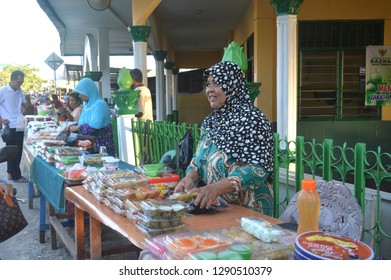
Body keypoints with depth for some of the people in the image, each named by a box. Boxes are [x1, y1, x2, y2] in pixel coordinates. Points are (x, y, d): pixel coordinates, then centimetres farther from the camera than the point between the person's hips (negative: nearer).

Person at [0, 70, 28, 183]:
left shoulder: (19, 92, 9)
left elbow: (25, 105, 19)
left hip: (19, 126, 6)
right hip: (10, 127, -6)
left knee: (18, 151, 11)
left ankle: (11, 173, 24)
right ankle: (16, 176, 10)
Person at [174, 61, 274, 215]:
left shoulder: (251, 118, -12)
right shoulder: (210, 120, 11)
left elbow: (259, 168, -20)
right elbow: (199, 157, 16)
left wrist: (216, 188, -31)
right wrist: (190, 176, -7)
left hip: (245, 209, -6)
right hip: (213, 205, 6)